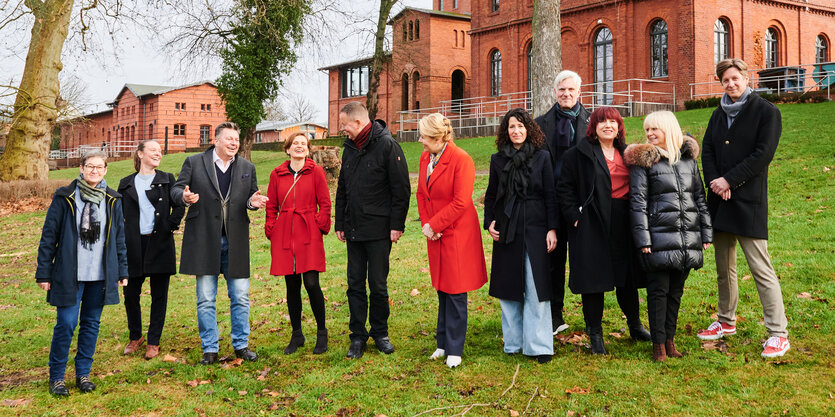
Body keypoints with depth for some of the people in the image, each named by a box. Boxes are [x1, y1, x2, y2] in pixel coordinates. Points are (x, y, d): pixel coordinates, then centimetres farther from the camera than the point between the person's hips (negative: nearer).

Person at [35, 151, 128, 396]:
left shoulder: (112, 200, 7)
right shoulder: (65, 198, -3)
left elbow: (119, 237, 13)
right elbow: (49, 236, -1)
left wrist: (122, 271, 11)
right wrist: (44, 273, -4)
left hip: (100, 275, 3)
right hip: (70, 274, -3)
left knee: (91, 323, 10)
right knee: (66, 324, -4)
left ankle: (83, 374, 23)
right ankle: (56, 377, 12)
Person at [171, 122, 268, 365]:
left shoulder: (247, 168, 11)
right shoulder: (194, 163, 3)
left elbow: (252, 196, 14)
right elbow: (176, 190, 3)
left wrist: (253, 202, -10)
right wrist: (184, 197, -21)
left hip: (236, 241, 2)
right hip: (204, 240, -2)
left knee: (240, 297, 6)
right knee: (205, 300, 4)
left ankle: (241, 345, 20)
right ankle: (209, 349, 15)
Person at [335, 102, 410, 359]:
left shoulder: (386, 145, -9)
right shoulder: (349, 148, 12)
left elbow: (401, 188, -10)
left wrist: (396, 225, -13)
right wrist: (339, 223, 15)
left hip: (379, 231, -6)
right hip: (354, 230, 6)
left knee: (378, 285, 4)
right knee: (355, 284, 8)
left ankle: (380, 333, 21)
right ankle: (357, 336, 18)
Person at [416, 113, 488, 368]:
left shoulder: (461, 160, -16)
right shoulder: (425, 157, 7)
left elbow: (461, 202, -19)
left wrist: (433, 225, -15)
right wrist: (425, 224, -2)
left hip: (457, 234, -7)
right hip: (435, 233, 7)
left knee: (455, 292, -1)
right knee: (442, 290, 14)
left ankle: (454, 349, 9)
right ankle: (443, 344, 25)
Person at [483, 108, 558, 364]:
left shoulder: (542, 157, 2)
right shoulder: (498, 159, 7)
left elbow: (550, 195, 1)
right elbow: (491, 194, 13)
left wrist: (552, 228, -5)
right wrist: (489, 222, 0)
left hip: (534, 227, -2)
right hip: (506, 228, 2)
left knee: (536, 287, -4)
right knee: (508, 286, 7)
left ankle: (539, 345, 3)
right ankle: (513, 342, 19)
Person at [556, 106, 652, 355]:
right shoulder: (578, 154, -2)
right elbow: (565, 188, -3)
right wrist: (575, 216, -11)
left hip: (623, 224, 5)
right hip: (592, 225, -4)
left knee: (627, 277, 12)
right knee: (593, 279, -1)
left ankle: (634, 325, 31)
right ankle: (595, 334, 11)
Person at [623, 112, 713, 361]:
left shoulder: (688, 158, 11)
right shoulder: (643, 160, -1)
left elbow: (700, 197, 16)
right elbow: (638, 201, -5)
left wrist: (706, 233, 11)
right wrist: (642, 239, -11)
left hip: (688, 237, 4)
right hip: (659, 236, -4)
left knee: (676, 289, 11)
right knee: (658, 290, 0)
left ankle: (670, 338, 22)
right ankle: (658, 343, 9)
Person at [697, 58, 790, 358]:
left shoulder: (766, 112, -3)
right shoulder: (719, 114, 15)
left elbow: (763, 154, -12)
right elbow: (707, 151, 10)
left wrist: (728, 180, -15)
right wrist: (714, 182, -8)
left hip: (749, 201, -6)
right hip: (720, 200, 6)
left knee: (761, 268, -8)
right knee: (724, 267, 15)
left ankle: (778, 333, -3)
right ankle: (726, 322, 29)